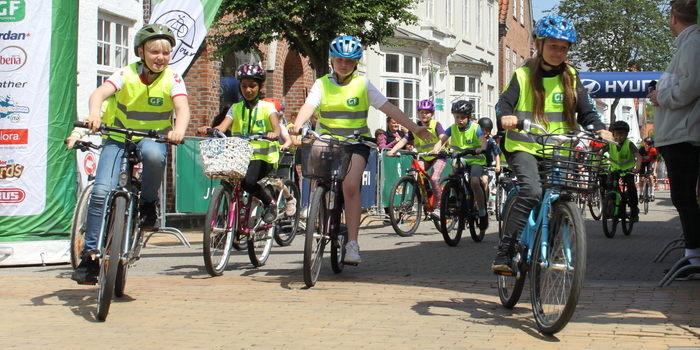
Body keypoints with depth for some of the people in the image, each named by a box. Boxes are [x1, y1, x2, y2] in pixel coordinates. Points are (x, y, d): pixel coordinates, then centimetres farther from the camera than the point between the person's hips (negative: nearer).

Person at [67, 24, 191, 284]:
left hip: (154, 139, 0)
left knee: (153, 153, -38)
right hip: (119, 138, 0)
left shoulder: (172, 79, -10)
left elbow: (182, 107, -26)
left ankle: (148, 203, -11)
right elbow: (100, 93, -28)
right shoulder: (127, 75, -11)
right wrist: (94, 114, -50)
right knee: (101, 191, -17)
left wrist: (179, 130, -49)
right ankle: (89, 253, -5)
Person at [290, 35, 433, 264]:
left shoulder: (363, 84, 2)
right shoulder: (322, 84, 3)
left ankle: (352, 243, -17)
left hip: (356, 142, -2)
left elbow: (388, 108, -3)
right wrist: (297, 125, -36)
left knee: (350, 186, -21)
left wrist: (415, 128, -13)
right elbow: (309, 105, -14)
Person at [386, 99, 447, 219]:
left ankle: (438, 207, -10)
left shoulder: (436, 125, -10)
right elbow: (404, 140, -10)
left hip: (438, 156, -4)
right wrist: (392, 150, -28)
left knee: (434, 179, -25)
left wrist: (436, 149, -48)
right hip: (423, 158, 4)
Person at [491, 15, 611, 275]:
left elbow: (586, 110, 7)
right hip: (525, 147, -4)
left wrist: (599, 128, -14)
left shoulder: (570, 78, 12)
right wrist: (505, 116, -30)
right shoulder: (523, 76, 5)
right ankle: (505, 253, -25)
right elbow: (505, 102, -6)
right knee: (531, 191, -28)